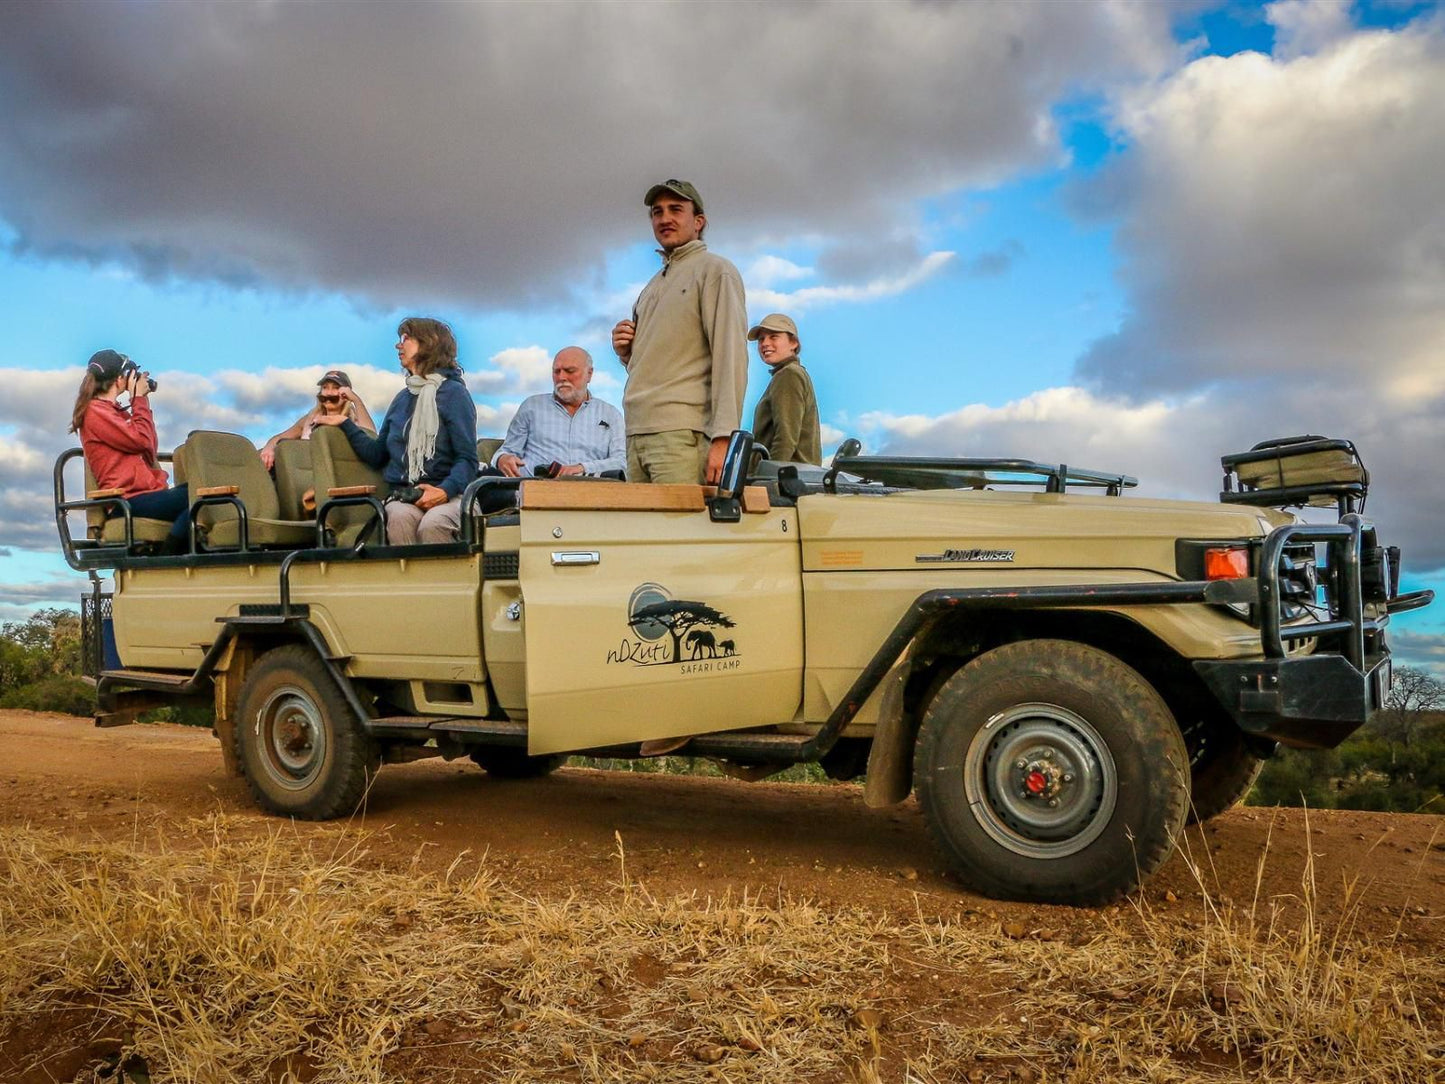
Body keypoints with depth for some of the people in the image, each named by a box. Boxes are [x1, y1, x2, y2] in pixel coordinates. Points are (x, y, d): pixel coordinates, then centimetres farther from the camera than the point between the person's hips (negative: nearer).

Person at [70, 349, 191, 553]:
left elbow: (150, 449, 23)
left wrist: (141, 401, 21)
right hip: (128, 500, -9)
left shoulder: (115, 410, 24)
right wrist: (139, 398, 4)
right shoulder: (94, 411, -1)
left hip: (147, 492, 9)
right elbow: (140, 439, -9)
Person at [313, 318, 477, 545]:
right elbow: (377, 454, 28)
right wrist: (345, 424, 25)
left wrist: (444, 491, -21)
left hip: (447, 495, -4)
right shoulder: (403, 398, 22)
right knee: (400, 518, -33)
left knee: (432, 524, -38)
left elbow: (467, 459, -4)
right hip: (403, 496, 4)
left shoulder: (454, 392, 4)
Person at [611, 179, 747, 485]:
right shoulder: (652, 287, 26)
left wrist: (722, 437, -19)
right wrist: (626, 351, 8)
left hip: (681, 435, -7)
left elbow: (731, 355, -9)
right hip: (636, 435, 7)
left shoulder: (714, 270, 3)